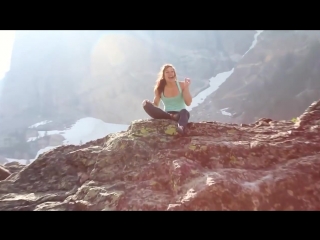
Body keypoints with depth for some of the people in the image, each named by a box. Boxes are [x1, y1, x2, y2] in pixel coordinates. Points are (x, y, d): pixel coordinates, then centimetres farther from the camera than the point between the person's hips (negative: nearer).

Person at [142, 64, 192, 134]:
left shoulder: (181, 85, 1)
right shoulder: (159, 88, 4)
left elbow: (188, 103, -5)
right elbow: (155, 104, 4)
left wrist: (186, 87, -14)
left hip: (180, 114, -1)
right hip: (167, 115, 1)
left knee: (184, 112, -40)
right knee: (145, 103, -21)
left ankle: (181, 128, -73)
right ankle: (172, 117, -33)